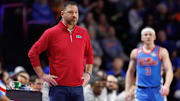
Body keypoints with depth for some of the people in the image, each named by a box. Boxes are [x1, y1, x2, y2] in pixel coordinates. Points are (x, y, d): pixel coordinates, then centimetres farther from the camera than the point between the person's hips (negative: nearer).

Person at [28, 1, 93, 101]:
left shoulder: (83, 33, 11)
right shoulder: (51, 33, -3)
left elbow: (89, 54, 26)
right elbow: (32, 53, 0)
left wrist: (88, 73, 14)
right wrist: (42, 75, -3)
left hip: (78, 87, 4)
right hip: (59, 87, -4)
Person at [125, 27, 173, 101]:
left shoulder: (161, 52, 0)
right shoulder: (135, 53, 6)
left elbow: (169, 71, -7)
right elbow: (130, 72, 14)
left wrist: (166, 86, -25)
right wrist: (127, 90, 6)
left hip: (157, 91, 0)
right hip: (142, 91, 0)